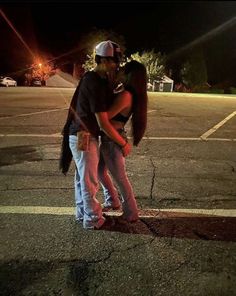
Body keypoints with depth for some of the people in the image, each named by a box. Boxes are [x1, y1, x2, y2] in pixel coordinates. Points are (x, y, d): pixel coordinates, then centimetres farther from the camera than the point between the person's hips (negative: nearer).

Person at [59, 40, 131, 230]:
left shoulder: (92, 78, 8)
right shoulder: (95, 84, -22)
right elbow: (104, 123, -23)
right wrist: (124, 144, -14)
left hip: (81, 136, 10)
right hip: (84, 138, -10)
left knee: (82, 178, 20)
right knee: (90, 181, 3)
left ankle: (82, 213, 37)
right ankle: (93, 220, 20)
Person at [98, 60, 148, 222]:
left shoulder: (125, 95, -24)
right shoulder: (134, 94, 5)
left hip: (112, 139, -9)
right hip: (110, 138, 9)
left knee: (120, 178, 5)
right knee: (100, 170, 23)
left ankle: (131, 213, 23)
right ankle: (112, 201, 40)